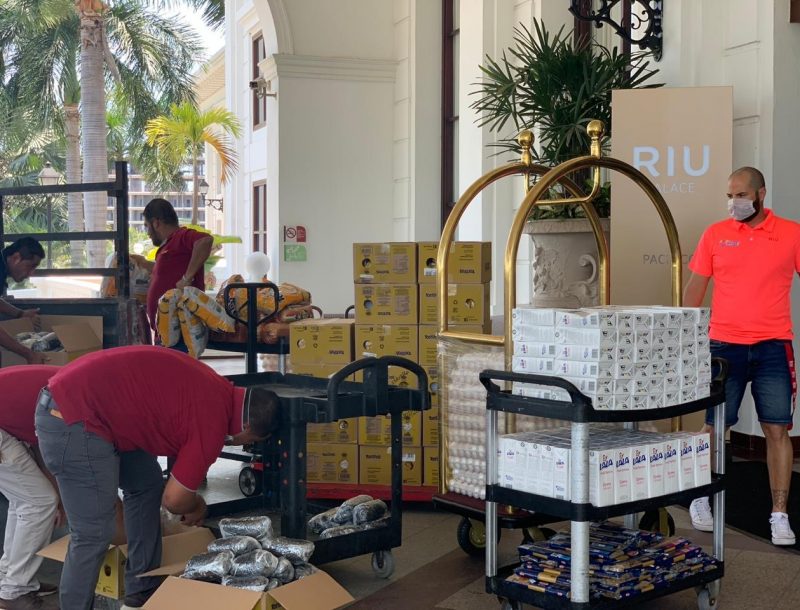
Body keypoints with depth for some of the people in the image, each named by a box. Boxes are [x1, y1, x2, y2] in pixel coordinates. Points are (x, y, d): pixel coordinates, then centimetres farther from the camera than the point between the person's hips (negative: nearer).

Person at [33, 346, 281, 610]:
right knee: (93, 535, -6)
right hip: (72, 419, -11)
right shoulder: (211, 421, -15)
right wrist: (197, 507, 18)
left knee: (146, 485, 18)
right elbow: (173, 499, -5)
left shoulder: (217, 390, 12)